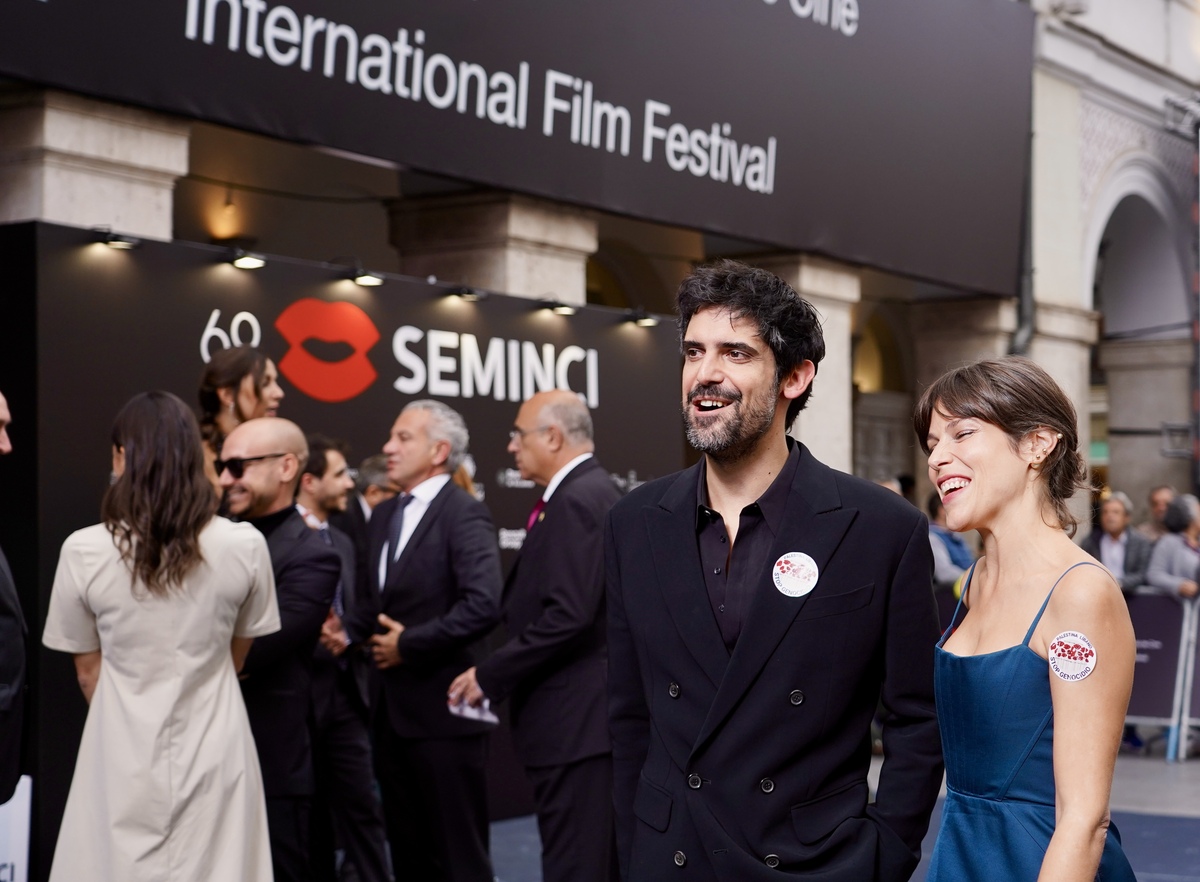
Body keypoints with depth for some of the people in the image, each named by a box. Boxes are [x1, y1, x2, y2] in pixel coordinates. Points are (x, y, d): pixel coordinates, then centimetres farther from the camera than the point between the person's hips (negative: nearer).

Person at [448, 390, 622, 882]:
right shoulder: (593, 490, 16)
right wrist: (500, 674, 12)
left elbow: (570, 617, -23)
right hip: (586, 713, 11)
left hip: (575, 717, -11)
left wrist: (490, 676, -14)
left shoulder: (576, 500, -15)